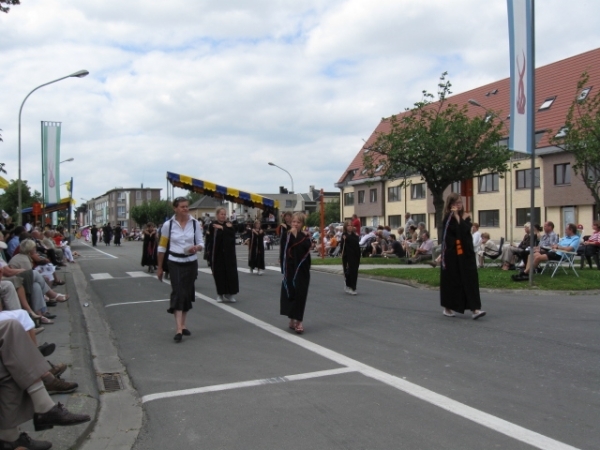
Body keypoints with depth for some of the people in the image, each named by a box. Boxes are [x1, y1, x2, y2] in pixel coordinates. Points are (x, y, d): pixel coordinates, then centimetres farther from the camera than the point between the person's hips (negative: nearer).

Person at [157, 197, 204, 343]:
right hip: (175, 263, -3)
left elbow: (201, 243, 3)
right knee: (178, 293, -13)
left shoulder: (195, 223, -2)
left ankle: (183, 325, 25)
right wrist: (159, 267, 6)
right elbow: (162, 247, 2)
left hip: (191, 263, 3)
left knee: (187, 293, 10)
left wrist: (196, 248, -21)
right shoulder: (168, 225, -6)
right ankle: (178, 329, -17)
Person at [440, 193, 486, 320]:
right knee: (451, 280, 4)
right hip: (452, 253, -4)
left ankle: (475, 309, -9)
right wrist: (455, 215, -13)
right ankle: (447, 308, 20)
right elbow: (458, 231, -19)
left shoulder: (465, 216, 10)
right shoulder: (448, 218, -2)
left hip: (466, 253, 4)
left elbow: (465, 231, -7)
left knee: (470, 279, -5)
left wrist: (460, 217, -10)